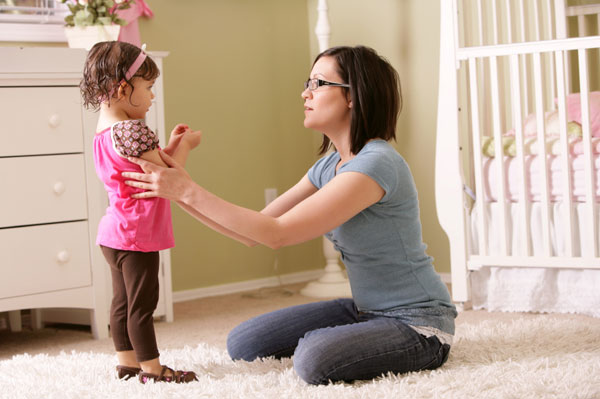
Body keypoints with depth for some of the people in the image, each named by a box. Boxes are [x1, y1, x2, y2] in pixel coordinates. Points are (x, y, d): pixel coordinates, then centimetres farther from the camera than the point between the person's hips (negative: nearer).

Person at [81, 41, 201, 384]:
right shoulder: (132, 130, -20)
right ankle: (152, 369, 3)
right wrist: (184, 146, -5)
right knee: (142, 304, -3)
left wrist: (170, 146, 13)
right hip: (136, 234, -10)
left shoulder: (105, 131, 12)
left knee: (123, 301, 15)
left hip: (115, 234, 10)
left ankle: (128, 363, 23)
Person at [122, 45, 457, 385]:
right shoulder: (330, 165, 7)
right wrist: (179, 194, -5)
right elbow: (254, 234, 4)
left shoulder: (376, 165, -24)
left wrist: (189, 190, -23)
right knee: (243, 343, 1)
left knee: (314, 359, -33)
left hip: (418, 322, -8)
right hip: (366, 310, 8)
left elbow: (277, 233, -25)